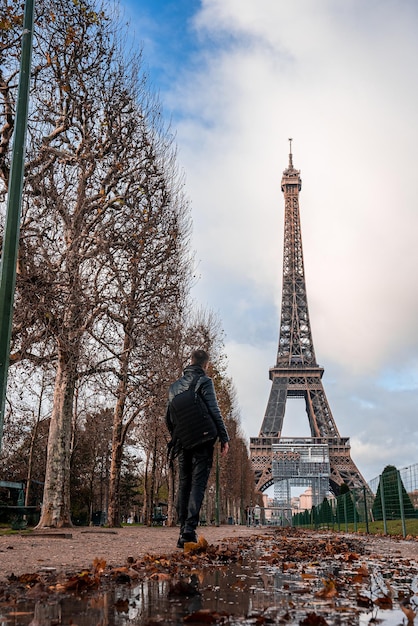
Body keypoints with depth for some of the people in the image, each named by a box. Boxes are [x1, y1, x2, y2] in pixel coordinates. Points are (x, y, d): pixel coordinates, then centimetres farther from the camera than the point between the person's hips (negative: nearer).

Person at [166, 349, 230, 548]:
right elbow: (214, 412, -11)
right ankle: (190, 528, -15)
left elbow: (168, 417, 15)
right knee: (198, 484, -5)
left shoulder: (175, 386, 13)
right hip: (202, 441, -5)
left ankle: (183, 531, 11)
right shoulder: (204, 382, -4)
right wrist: (224, 438, -8)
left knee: (183, 485, 11)